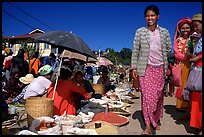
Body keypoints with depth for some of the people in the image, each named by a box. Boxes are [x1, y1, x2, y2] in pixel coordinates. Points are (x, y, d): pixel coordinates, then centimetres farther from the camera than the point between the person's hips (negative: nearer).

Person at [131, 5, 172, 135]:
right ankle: (148, 125, 4)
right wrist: (134, 67, -3)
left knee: (158, 95, 10)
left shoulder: (164, 32, 7)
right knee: (147, 95, -4)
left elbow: (169, 48, 14)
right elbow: (135, 51, 0)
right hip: (145, 68, -2)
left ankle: (157, 119, 30)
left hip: (160, 68, 3)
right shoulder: (140, 31, 1)